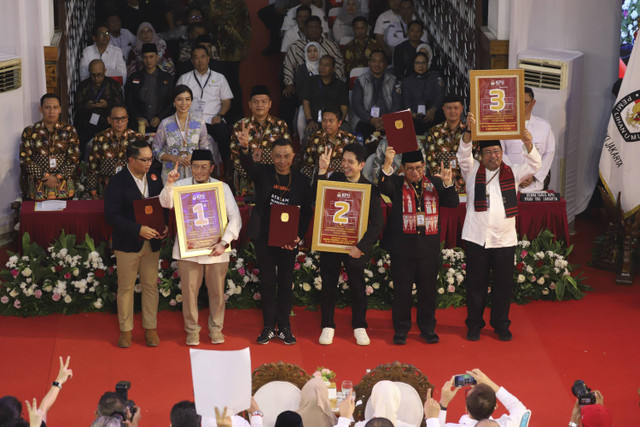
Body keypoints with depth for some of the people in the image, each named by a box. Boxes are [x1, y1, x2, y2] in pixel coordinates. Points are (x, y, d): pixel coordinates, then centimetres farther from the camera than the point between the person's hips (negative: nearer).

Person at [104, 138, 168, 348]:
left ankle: (150, 328, 19)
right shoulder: (117, 182, -10)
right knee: (126, 287, 5)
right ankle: (126, 330, 15)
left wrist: (164, 227, -5)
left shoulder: (154, 179, 7)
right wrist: (138, 229, -23)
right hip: (127, 244, -4)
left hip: (152, 242, 4)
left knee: (151, 285, 9)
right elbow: (111, 216, -16)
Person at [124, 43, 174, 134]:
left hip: (161, 124, 0)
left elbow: (172, 102, 8)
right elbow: (128, 101, 11)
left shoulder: (167, 78, 12)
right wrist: (138, 118, -3)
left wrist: (159, 118, -4)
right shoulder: (134, 77, 14)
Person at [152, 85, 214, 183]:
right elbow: (156, 150, 4)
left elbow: (207, 149, 9)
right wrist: (174, 158, -12)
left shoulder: (200, 123, 4)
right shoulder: (165, 124, 1)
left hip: (194, 174, 1)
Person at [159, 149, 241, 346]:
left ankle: (216, 329, 26)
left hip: (216, 249, 1)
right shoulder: (181, 185, 2)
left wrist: (224, 242, -14)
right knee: (189, 291, 4)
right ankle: (192, 330, 20)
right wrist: (169, 184, -33)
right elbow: (166, 203, -15)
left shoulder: (222, 188, 3)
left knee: (217, 291, 8)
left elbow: (235, 217, -3)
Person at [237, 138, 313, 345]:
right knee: (267, 282, 6)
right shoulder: (263, 173, -1)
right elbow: (248, 165, -22)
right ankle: (268, 327, 15)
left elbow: (306, 213, 2)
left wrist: (298, 236, -11)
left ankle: (284, 327, 18)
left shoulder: (301, 180, 1)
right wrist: (244, 150, -45)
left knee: (286, 283, 7)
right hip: (264, 238, 0)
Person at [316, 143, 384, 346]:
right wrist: (322, 170, -19)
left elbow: (377, 222, -12)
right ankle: (328, 326, 23)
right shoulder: (335, 179, 1)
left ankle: (359, 327, 26)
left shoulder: (370, 189, -8)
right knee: (328, 286, 10)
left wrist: (361, 247, -19)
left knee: (358, 287, 10)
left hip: (354, 247, -2)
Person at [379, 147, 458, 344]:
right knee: (402, 289, 3)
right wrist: (387, 164, -33)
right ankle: (401, 329, 15)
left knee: (428, 289, 9)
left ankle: (428, 328, 21)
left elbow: (452, 203, 2)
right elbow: (383, 187, -19)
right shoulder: (397, 184, 2)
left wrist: (447, 183, -15)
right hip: (403, 246, -2)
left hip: (429, 247, 2)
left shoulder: (434, 183, 8)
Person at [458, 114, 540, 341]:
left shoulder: (512, 173, 9)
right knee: (476, 284, 5)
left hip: (505, 239, 1)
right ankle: (474, 325, 18)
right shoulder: (473, 171, 6)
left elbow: (533, 165, -4)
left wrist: (528, 144, -23)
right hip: (477, 238, -1)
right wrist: (469, 132, -28)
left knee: (504, 284, 7)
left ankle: (501, 325, 21)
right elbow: (463, 154, -11)